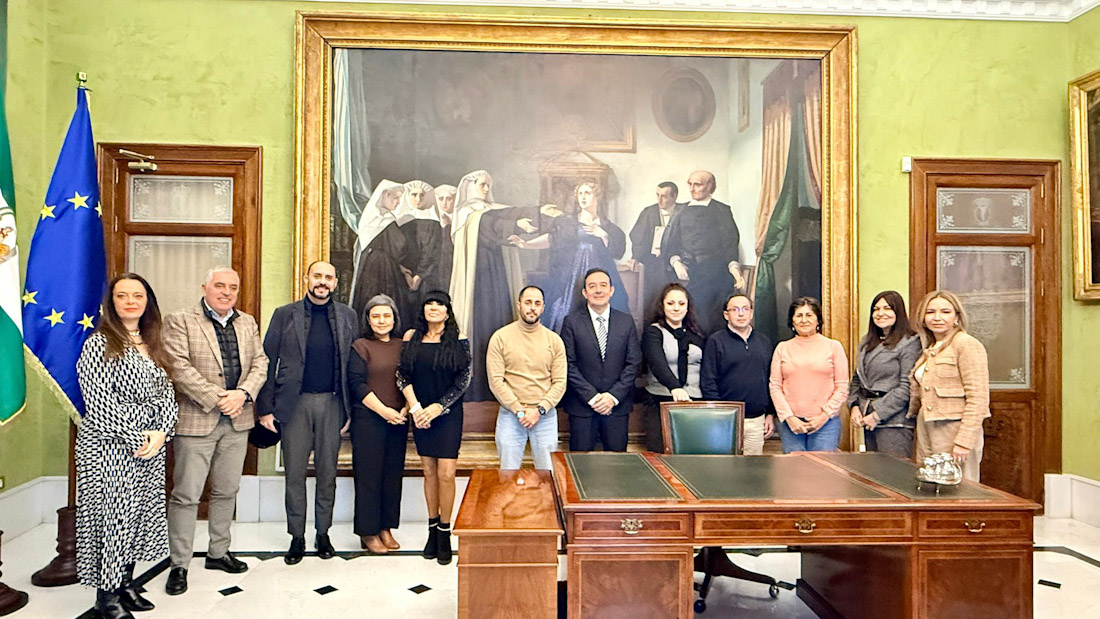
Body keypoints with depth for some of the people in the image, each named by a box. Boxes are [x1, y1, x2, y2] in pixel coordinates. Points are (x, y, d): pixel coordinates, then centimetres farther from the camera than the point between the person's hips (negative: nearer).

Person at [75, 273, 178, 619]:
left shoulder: (153, 346, 11)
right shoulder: (99, 344, -7)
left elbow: (167, 393, 9)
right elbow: (99, 403, -14)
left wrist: (161, 432, -7)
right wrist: (134, 439, -15)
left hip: (151, 444, 6)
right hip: (109, 445, -6)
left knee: (141, 512, 11)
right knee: (112, 514, 0)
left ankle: (126, 583, 26)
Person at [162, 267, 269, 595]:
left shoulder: (248, 323, 13)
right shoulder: (179, 321, -4)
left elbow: (259, 363, 7)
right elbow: (179, 368, -13)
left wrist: (243, 393, -11)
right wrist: (217, 398, -18)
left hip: (238, 421, 5)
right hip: (196, 420, -5)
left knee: (226, 491, 14)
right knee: (186, 495, 1)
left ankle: (218, 552, 28)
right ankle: (179, 565, 13)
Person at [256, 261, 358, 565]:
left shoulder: (347, 316, 6)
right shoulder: (285, 315, 2)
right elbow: (268, 363, 0)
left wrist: (351, 407, 0)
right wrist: (265, 407, -5)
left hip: (332, 403, 1)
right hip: (295, 403, -1)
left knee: (327, 472, 9)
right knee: (295, 473, 6)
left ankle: (323, 533, 23)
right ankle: (297, 537, 19)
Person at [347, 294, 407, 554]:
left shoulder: (402, 346, 11)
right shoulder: (360, 346, -1)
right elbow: (357, 384, -8)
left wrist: (405, 409, -4)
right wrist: (383, 410, -13)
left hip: (398, 420, 4)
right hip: (368, 418, -4)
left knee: (393, 473, 8)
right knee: (368, 474, 1)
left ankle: (386, 528, 20)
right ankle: (368, 533, 12)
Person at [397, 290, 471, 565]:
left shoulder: (458, 340, -2)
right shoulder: (412, 337, 5)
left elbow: (463, 380, -4)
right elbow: (402, 375, 3)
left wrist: (438, 407, -11)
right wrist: (415, 407, -8)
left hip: (448, 413, -2)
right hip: (420, 414, 2)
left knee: (446, 473, -5)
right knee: (429, 471, 9)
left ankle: (444, 534, 9)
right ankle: (432, 529, 21)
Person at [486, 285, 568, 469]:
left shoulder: (554, 340, 3)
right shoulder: (500, 337, -2)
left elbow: (560, 382, 0)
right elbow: (495, 380, -6)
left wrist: (539, 410, -11)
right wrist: (518, 410, -11)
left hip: (545, 415, 1)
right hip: (510, 415, -1)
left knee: (548, 473, 7)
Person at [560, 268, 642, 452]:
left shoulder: (626, 321, 6)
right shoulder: (572, 322, -1)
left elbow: (633, 363, 3)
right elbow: (569, 365, -5)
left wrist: (614, 396, -7)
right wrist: (591, 396, -11)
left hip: (618, 404, 2)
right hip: (581, 405, -2)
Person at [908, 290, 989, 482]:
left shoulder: (966, 344, -7)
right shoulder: (928, 349, 17)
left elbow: (978, 399, -13)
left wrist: (964, 442, -17)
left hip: (954, 431, -7)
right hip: (926, 431, 7)